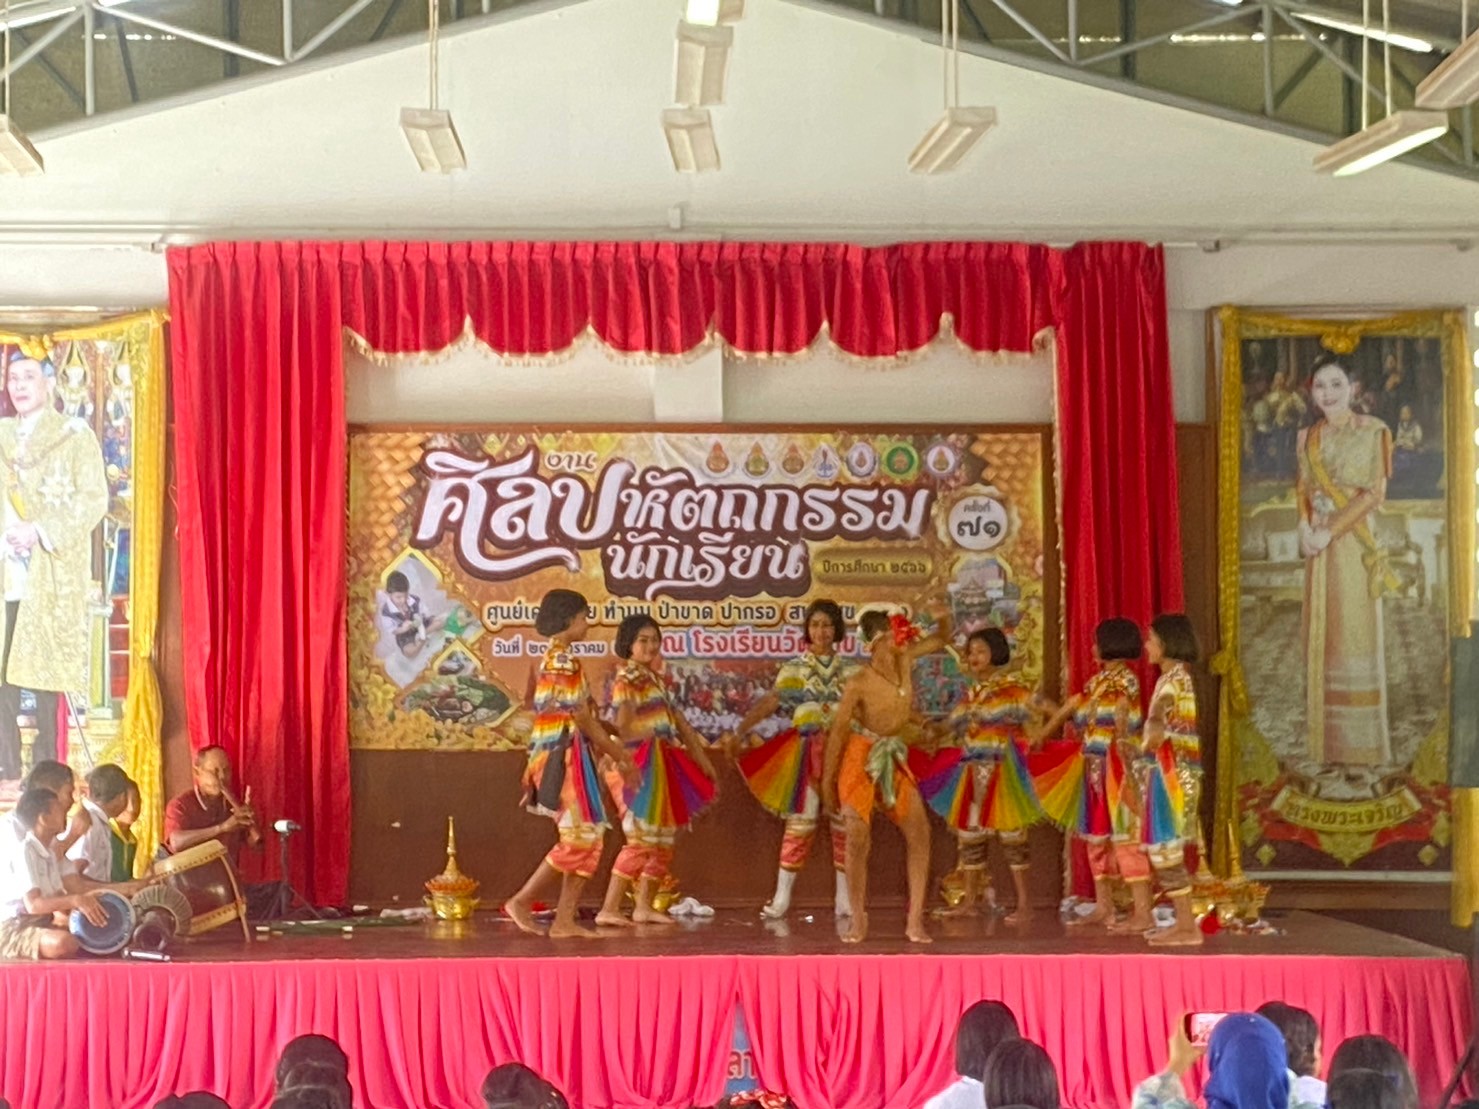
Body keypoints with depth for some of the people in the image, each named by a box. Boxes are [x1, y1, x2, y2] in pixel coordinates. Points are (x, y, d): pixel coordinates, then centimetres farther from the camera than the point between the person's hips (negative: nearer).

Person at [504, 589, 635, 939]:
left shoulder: (553, 659, 17)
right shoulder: (563, 661, -13)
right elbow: (582, 718, -14)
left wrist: (616, 752, 15)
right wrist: (619, 755, -7)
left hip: (567, 758, 10)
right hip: (566, 757, -10)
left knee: (589, 837, 6)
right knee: (579, 838, -8)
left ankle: (565, 920, 5)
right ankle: (521, 901, -3)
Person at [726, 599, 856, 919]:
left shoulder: (851, 670, 10)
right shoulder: (794, 668, 5)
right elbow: (769, 703, -4)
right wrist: (739, 731, -15)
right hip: (806, 752, -2)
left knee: (844, 823, 4)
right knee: (800, 822, -5)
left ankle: (844, 898, 12)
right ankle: (781, 896, 0)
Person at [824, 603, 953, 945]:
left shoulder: (906, 659, -7)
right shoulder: (860, 682, -21)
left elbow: (942, 641, 10)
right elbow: (838, 730, -14)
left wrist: (943, 620, -14)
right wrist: (827, 781, -11)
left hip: (893, 756, 6)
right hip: (860, 756, -6)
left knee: (919, 833, -2)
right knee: (858, 837, -11)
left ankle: (915, 920, 1)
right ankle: (858, 922, 2)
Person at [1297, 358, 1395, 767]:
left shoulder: (1373, 431, -4)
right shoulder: (1308, 437, 11)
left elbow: (1374, 492, -10)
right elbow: (1303, 489, 12)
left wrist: (1332, 530, -15)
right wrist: (1305, 527, -7)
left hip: (1353, 543, -5)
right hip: (1319, 546, 5)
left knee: (1355, 630, -4)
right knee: (1322, 633, 6)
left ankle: (1362, 742, 1)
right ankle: (1328, 738, 12)